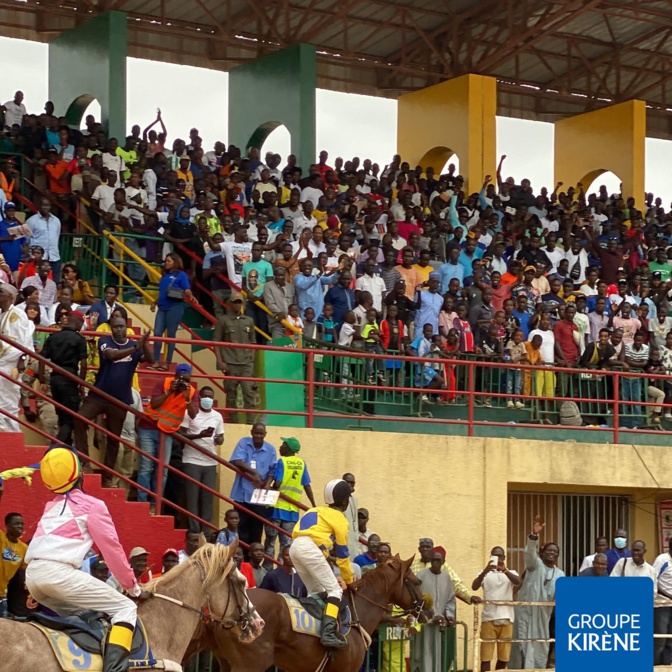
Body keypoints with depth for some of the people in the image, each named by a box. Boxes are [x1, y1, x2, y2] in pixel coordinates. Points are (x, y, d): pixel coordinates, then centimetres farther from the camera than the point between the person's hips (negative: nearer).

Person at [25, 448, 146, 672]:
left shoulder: (51, 507, 28)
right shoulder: (92, 505, 8)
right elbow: (112, 549, 9)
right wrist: (133, 587, 19)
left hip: (32, 573, 8)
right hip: (59, 571, -7)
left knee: (81, 614, 29)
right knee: (126, 609, -2)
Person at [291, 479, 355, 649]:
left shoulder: (317, 512, 30)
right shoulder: (339, 519, 9)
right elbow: (342, 554, 10)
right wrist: (349, 580, 22)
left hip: (295, 547, 8)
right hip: (310, 548, -8)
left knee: (316, 592, 20)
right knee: (335, 590, -7)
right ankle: (329, 632, -25)